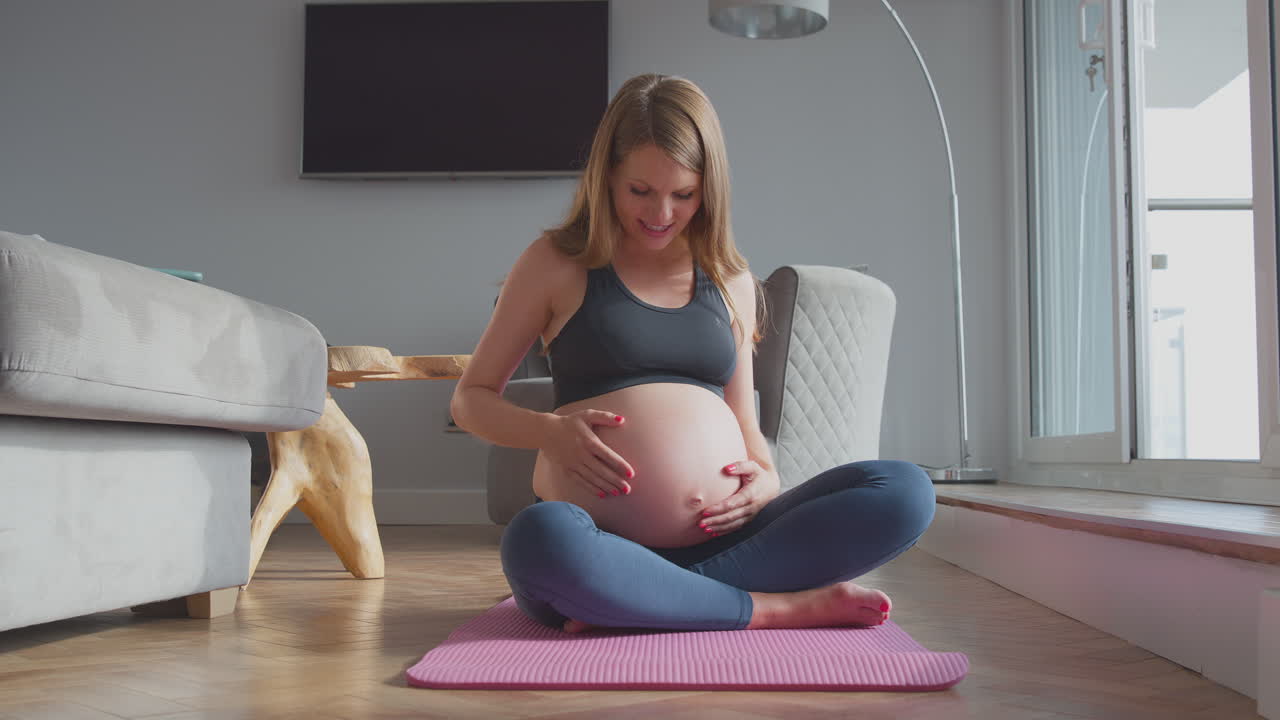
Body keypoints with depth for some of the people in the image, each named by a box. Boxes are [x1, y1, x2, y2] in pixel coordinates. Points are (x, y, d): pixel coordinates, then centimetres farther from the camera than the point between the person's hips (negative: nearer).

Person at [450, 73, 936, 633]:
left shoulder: (731, 281, 17)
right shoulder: (558, 263, 7)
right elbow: (470, 399, 9)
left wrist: (767, 479, -1)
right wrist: (549, 431, -12)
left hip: (717, 541, 4)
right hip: (600, 552, -3)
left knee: (905, 491, -17)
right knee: (539, 538, -40)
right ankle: (782, 607, -22)